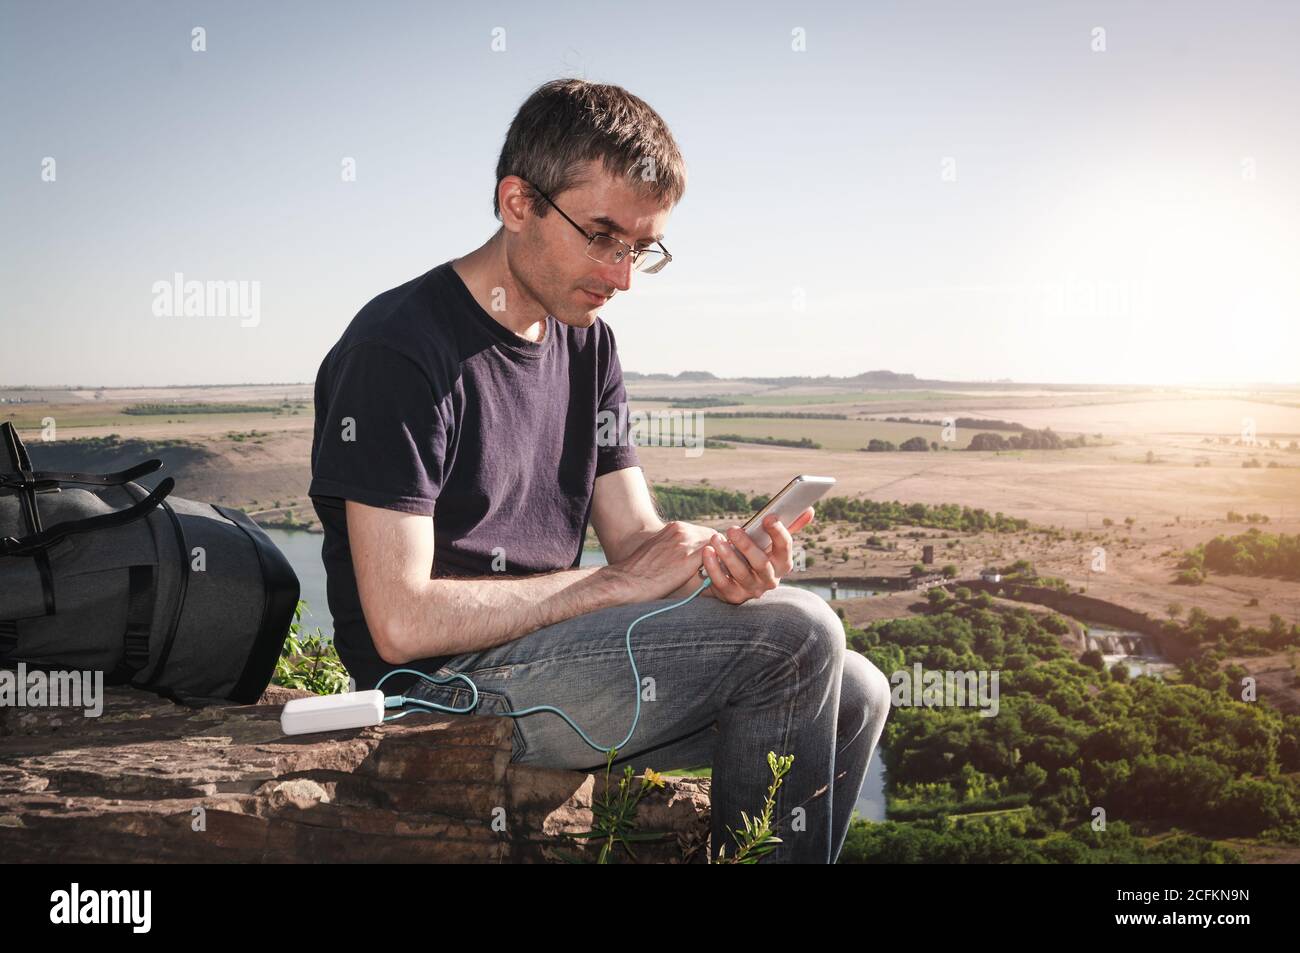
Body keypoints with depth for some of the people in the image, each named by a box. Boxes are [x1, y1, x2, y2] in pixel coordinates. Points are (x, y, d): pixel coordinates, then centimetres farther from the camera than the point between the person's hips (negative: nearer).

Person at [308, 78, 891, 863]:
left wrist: (722, 560, -17)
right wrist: (618, 584, -18)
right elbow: (403, 621, -22)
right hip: (446, 686, -8)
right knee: (792, 635, -18)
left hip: (545, 649, 8)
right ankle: (758, 852, 2)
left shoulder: (587, 343, 10)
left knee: (854, 694, 2)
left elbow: (637, 535, 7)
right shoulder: (399, 351, -17)